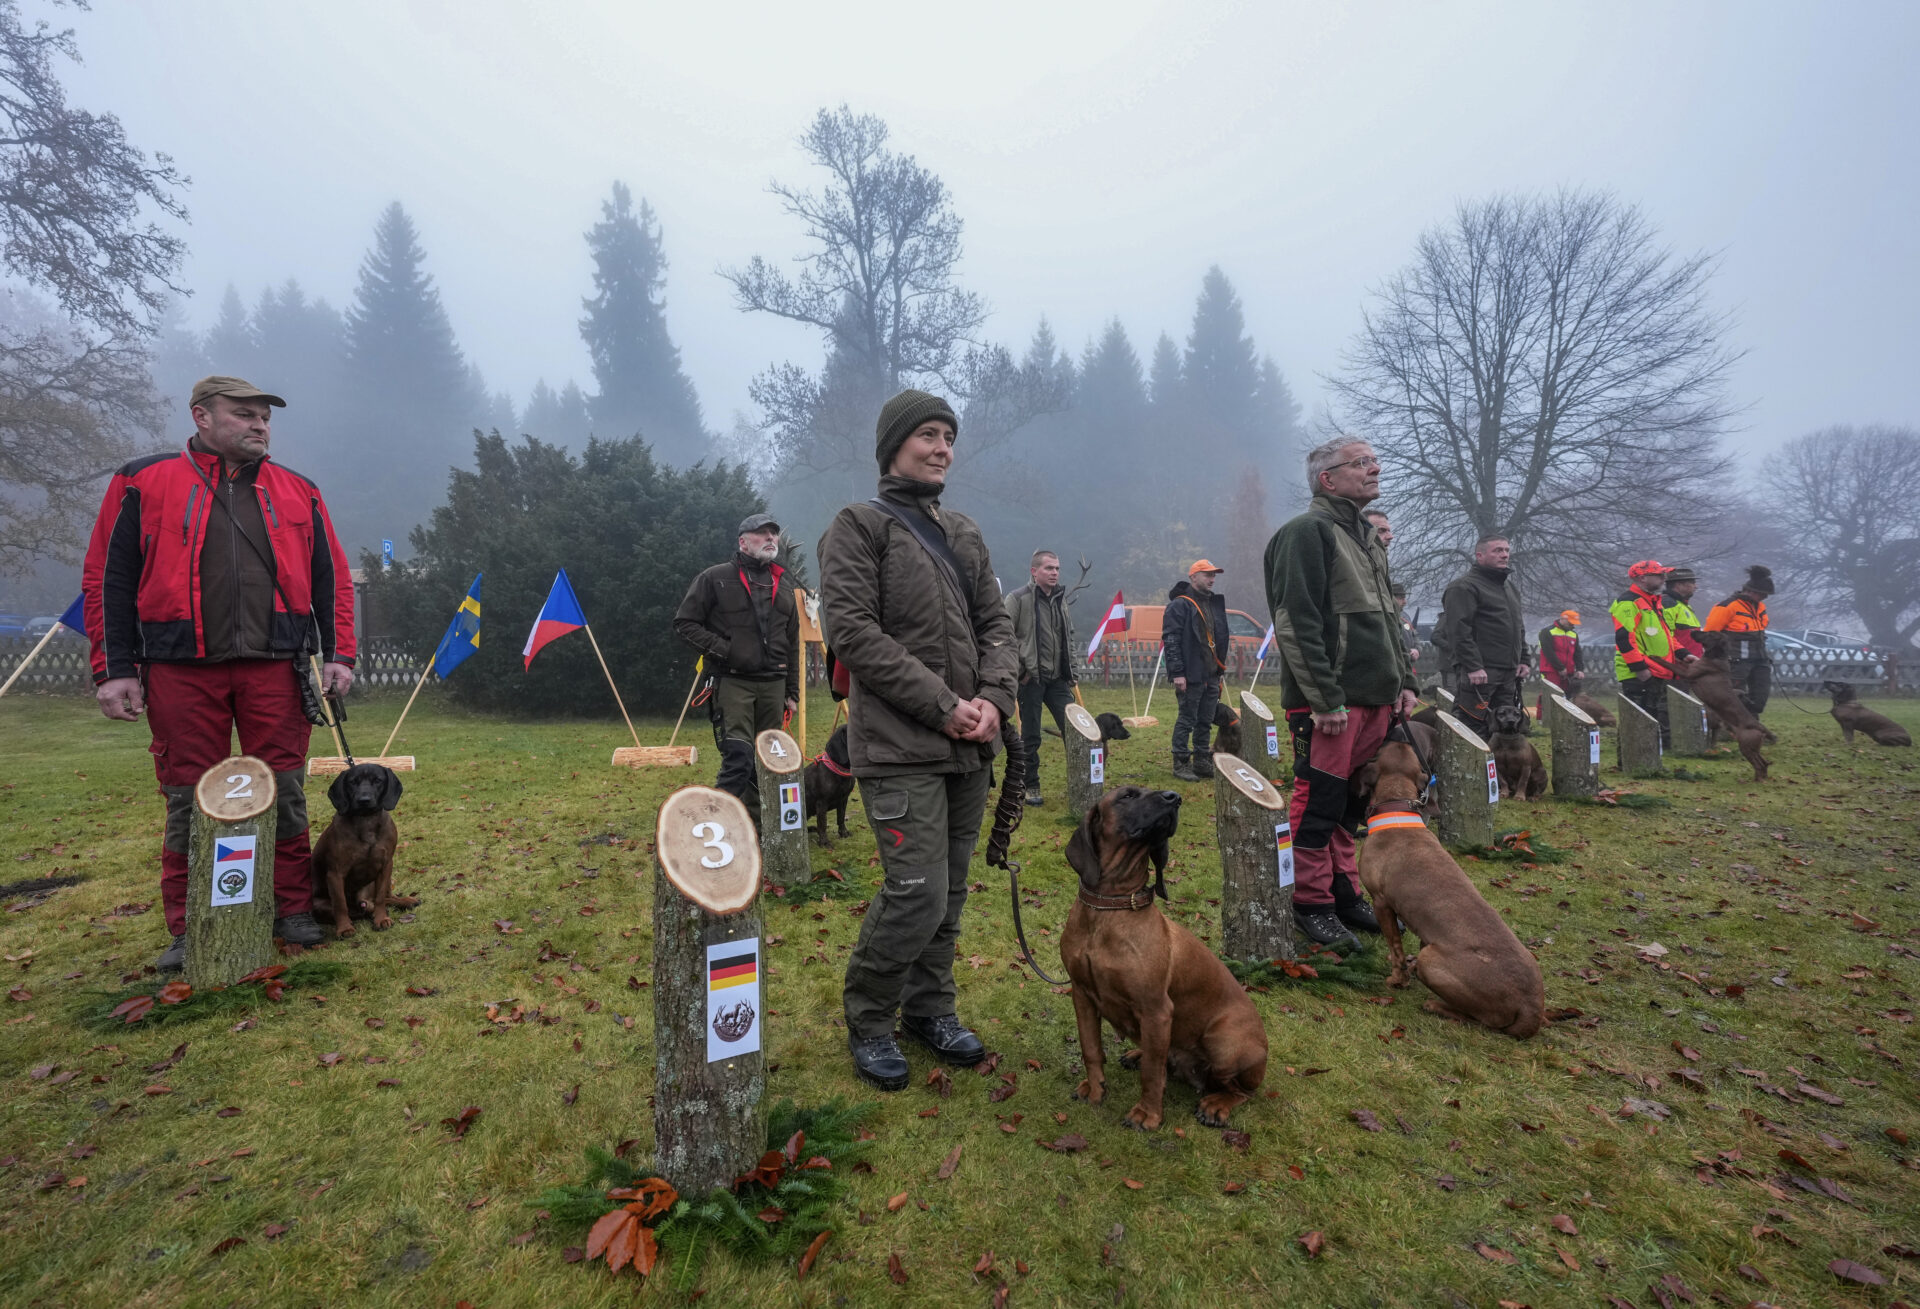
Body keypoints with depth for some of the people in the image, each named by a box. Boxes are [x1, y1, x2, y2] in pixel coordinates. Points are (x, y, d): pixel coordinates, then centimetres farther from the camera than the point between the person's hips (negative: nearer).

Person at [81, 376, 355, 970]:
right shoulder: (143, 482, 8)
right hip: (181, 671, -1)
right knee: (188, 800, 4)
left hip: (275, 669, 1)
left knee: (284, 793, 4)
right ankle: (189, 930, 16)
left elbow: (331, 578, 12)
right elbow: (109, 580, 6)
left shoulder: (298, 492, 13)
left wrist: (338, 654, 2)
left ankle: (291, 910, 15)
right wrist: (114, 669, -1)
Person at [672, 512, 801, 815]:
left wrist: (792, 693, 15)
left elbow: (792, 645, 20)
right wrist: (722, 650, -12)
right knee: (739, 758, -17)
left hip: (773, 685, 5)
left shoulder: (783, 589, 18)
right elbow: (684, 623, 0)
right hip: (732, 682, -5)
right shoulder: (715, 578, 1)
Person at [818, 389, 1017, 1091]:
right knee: (916, 893, -9)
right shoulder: (859, 526, -2)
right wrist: (943, 704, -16)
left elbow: (996, 624, 15)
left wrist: (994, 698, -5)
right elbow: (852, 630, -13)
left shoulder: (964, 533, 18)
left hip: (969, 746, 7)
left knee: (950, 889, 13)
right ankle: (867, 1020, 14)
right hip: (899, 748, -6)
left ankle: (930, 1008, 32)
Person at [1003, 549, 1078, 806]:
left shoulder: (1061, 599, 14)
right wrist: (1021, 667, -13)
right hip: (1031, 678, -6)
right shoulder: (1018, 598, -7)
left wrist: (1070, 668, 15)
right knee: (1030, 736, 3)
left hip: (1058, 678, 6)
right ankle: (1031, 787, 15)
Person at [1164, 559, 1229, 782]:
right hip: (1191, 676, -8)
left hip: (1212, 676, 8)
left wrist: (1220, 669, 20)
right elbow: (1170, 640, -14)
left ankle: (1202, 762, 20)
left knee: (1206, 721, 12)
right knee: (1186, 720, -2)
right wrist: (1177, 673, -20)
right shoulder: (1179, 605, -8)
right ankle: (1181, 764, 5)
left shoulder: (1214, 605, 19)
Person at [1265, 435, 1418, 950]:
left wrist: (1402, 681, 16)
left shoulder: (1366, 536, 20)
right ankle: (1311, 903, 11)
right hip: (1330, 703, -9)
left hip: (1374, 698, 9)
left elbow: (1387, 617, 25)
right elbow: (1296, 625, -18)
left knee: (1350, 804, 15)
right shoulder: (1307, 532, -10)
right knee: (1318, 802, -1)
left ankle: (1346, 893, 27)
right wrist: (1326, 700, -20)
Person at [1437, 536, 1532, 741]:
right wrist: (1472, 667, -23)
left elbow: (1519, 629, 29)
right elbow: (1459, 631, -17)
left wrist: (1524, 661, 16)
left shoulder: (1511, 587, 22)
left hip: (1508, 674, 9)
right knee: (1473, 726, -10)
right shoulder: (1464, 586, -8)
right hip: (1478, 673, -9)